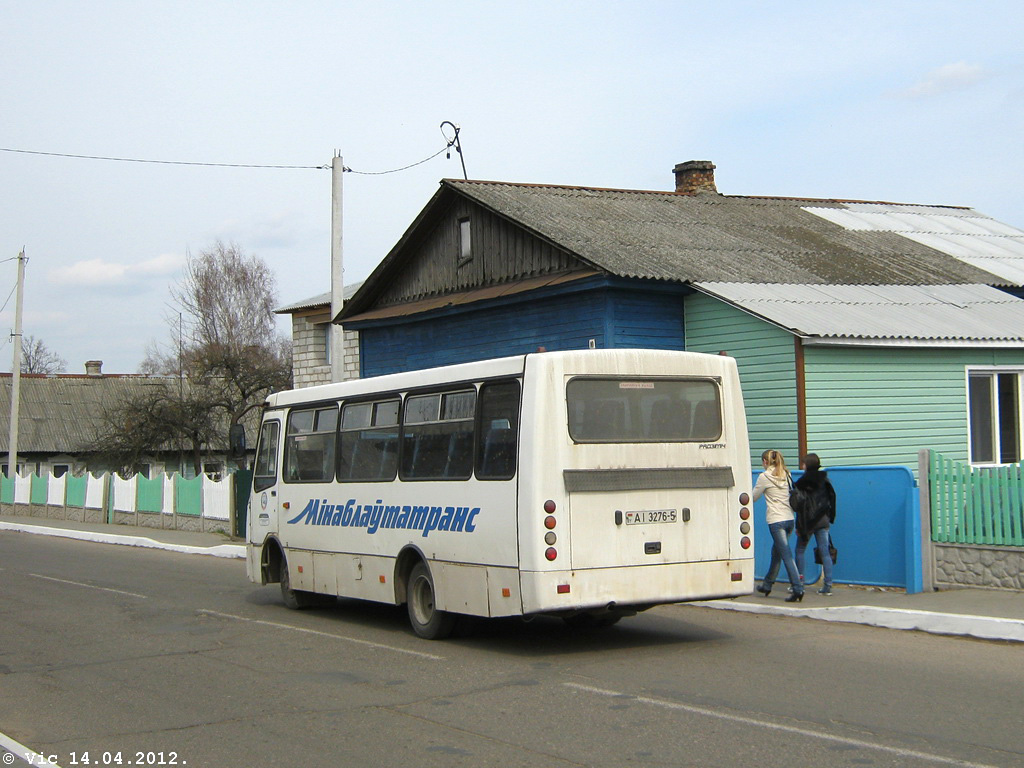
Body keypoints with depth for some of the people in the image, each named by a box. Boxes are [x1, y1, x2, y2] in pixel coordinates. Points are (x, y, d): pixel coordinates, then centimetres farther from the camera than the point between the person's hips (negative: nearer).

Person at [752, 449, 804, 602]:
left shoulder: (764, 477, -5)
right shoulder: (786, 475, 13)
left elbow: (753, 497, 3)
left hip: (776, 520, -7)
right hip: (790, 518, 7)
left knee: (786, 555, -9)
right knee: (776, 552, 19)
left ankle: (798, 589, -16)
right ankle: (767, 585, 32)